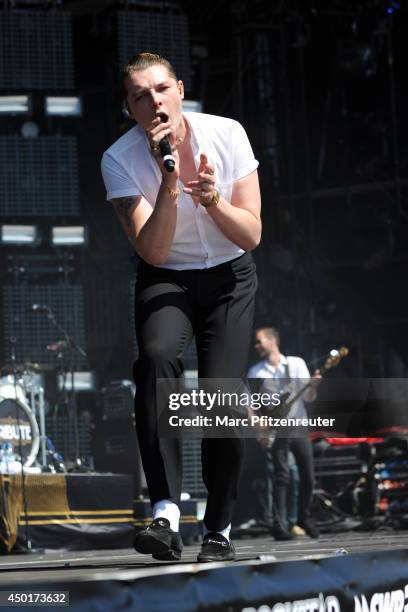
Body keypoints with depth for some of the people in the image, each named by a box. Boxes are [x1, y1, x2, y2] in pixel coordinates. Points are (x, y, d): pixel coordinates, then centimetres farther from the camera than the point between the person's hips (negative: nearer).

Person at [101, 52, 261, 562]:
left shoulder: (227, 135, -12)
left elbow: (251, 236, -11)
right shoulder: (119, 160, -15)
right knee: (156, 354, -33)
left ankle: (219, 529, 3)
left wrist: (212, 198, -29)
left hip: (230, 278, 1)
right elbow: (153, 252, -22)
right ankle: (165, 513, -38)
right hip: (166, 280, -1)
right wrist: (169, 185, -34)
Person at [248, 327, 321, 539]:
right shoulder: (255, 372, 4)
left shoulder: (296, 364, 3)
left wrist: (313, 386, -20)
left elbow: (308, 397, 1)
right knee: (281, 477, -11)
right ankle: (280, 526, -11)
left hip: (299, 427, 1)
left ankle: (305, 519, 21)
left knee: (308, 476, 3)